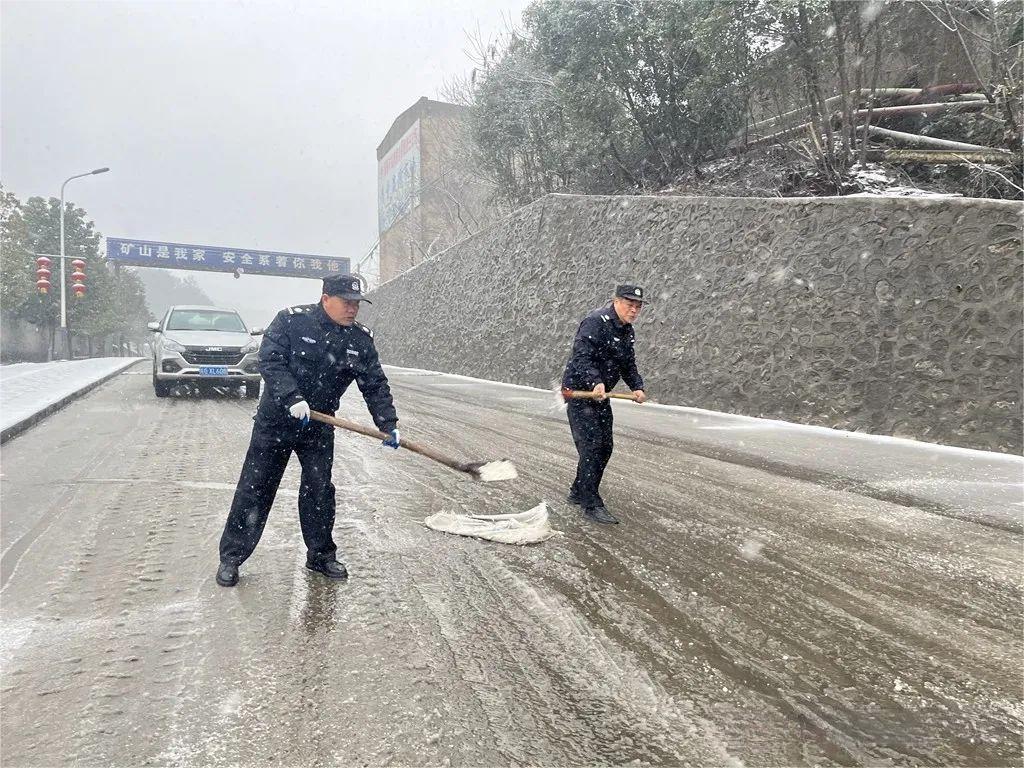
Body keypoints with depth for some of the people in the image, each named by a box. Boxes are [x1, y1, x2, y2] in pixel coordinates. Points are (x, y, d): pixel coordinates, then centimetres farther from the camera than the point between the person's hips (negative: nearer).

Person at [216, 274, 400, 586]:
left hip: (319, 427, 3)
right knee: (254, 489, 2)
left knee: (320, 490, 7)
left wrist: (388, 425, -13)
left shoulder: (360, 339, -3)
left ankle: (321, 555, 24)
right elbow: (270, 361, -19)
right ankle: (231, 557, 15)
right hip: (275, 421, -3)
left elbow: (375, 385, -2)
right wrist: (293, 399, -32)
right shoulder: (291, 320, -12)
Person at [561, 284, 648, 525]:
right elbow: (581, 357, -28)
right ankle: (591, 505, -5)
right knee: (591, 446, -12)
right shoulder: (595, 322, -18)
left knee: (604, 447, 12)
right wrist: (595, 382, -41)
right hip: (579, 390, -9)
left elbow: (628, 365, 19)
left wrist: (637, 387, 3)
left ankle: (579, 493, 28)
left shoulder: (627, 331, 12)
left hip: (601, 394, 9)